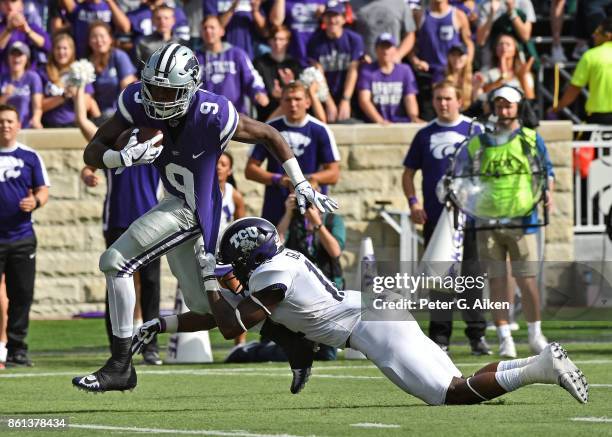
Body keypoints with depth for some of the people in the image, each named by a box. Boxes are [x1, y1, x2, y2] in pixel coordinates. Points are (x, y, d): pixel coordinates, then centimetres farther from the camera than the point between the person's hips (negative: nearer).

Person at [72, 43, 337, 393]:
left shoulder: (213, 116, -26)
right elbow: (92, 153, -12)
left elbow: (270, 135, -9)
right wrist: (125, 157, -34)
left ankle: (121, 366, -11)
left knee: (115, 262, -18)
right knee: (203, 305, 18)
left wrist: (302, 186, -4)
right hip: (176, 202, 7)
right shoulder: (138, 102, -14)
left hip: (192, 209, -7)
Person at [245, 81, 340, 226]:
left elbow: (333, 173, 2)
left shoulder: (320, 131, 1)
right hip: (274, 212, 2)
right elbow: (250, 170, 5)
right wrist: (278, 180, -12)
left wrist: (310, 179, -17)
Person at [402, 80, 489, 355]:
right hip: (434, 217, 1)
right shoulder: (425, 135, 11)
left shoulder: (474, 131, 6)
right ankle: (439, 337, 5)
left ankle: (477, 334, 6)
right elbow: (408, 173, 15)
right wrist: (413, 202, -1)